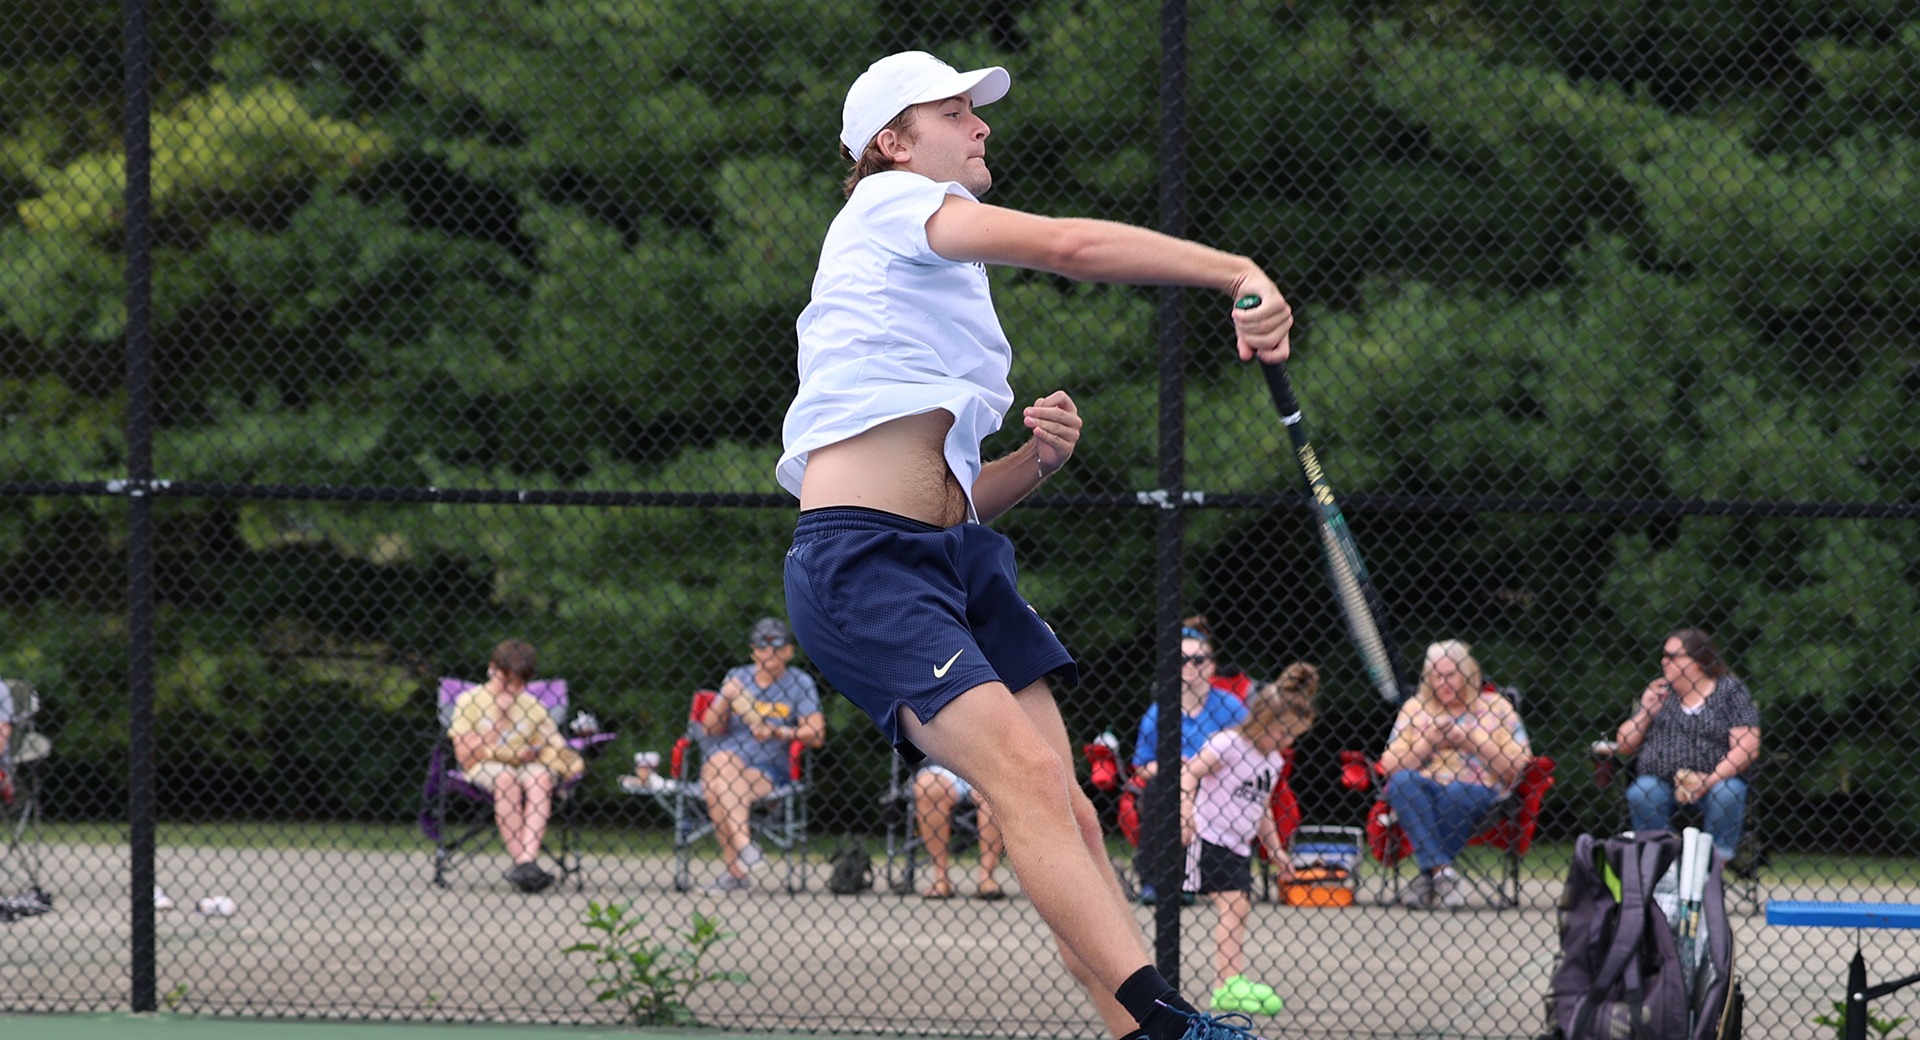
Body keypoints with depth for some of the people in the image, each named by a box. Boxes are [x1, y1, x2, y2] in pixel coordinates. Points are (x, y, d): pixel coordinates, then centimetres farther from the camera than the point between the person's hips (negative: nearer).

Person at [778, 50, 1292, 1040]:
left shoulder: (948, 287, 29)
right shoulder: (889, 202, 3)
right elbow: (1068, 246, -13)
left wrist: (1039, 458, 7)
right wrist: (1240, 274, -16)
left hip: (956, 554, 9)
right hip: (861, 555, -9)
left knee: (1064, 810, -7)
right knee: (1027, 773, -25)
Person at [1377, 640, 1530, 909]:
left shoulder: (1497, 708, 10)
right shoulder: (1415, 708, 14)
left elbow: (1518, 766, 0)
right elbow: (1390, 766, 6)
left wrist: (1470, 742, -8)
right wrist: (1427, 743, -8)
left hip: (1481, 799, -2)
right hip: (1424, 798, 2)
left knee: (1460, 791, -37)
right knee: (1402, 781, -32)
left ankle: (1427, 877, -29)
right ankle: (1442, 872, -39)